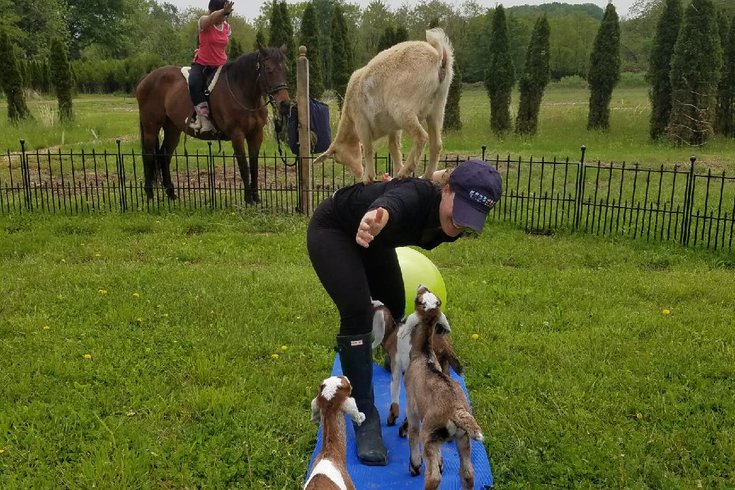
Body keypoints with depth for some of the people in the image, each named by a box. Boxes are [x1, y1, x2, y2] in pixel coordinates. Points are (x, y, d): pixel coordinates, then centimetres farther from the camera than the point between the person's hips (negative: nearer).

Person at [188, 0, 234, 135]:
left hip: (220, 66, 4)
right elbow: (212, 18, -34)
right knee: (194, 84, -33)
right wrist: (223, 11, -52)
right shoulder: (203, 22, -8)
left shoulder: (227, 27, 7)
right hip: (201, 64, -4)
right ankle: (204, 118, -26)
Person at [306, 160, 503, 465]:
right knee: (357, 312, -21)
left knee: (395, 307, 18)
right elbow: (392, 202, -66)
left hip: (369, 237, 8)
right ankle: (366, 419, -12)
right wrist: (378, 217, -86)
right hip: (332, 230, -8)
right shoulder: (416, 197, -41)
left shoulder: (447, 224, -19)